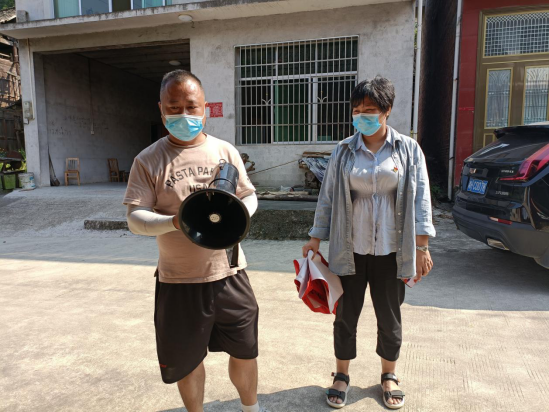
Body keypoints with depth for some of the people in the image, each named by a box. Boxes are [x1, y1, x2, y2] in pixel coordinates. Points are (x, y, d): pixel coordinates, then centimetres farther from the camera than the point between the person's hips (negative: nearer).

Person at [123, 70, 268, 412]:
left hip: (229, 273, 2)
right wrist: (176, 221, -27)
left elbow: (249, 195, 9)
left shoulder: (226, 151, 3)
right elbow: (135, 217, -9)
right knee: (187, 359, 16)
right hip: (179, 280, -1)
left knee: (245, 351, 16)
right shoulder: (148, 160, -5)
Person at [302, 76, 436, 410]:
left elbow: (420, 200, -2)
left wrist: (421, 248, -5)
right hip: (350, 250, 1)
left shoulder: (408, 149, -1)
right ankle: (342, 376, 33)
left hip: (390, 251, 0)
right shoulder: (343, 152, 1)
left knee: (390, 317, 15)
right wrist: (315, 239, 1)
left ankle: (389, 376, 38)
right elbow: (327, 198, 3)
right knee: (346, 316, 12)